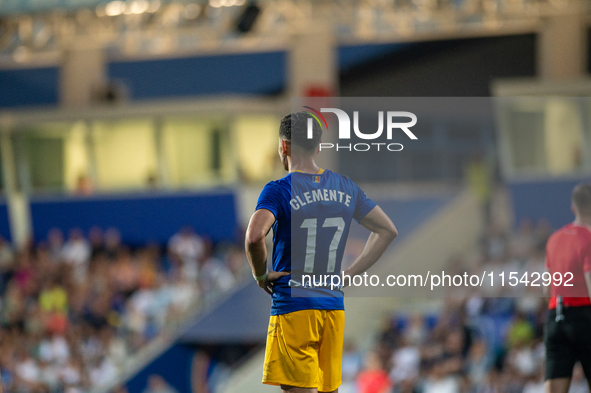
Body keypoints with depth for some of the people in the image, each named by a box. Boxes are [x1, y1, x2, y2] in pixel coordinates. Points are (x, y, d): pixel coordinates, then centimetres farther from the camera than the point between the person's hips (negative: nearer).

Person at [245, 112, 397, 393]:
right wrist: (350, 274, 14)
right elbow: (388, 230, 17)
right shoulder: (346, 188, 9)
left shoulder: (279, 191, -9)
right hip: (334, 306, 6)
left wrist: (261, 275, -9)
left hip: (293, 307, -6)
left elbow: (254, 237, -26)